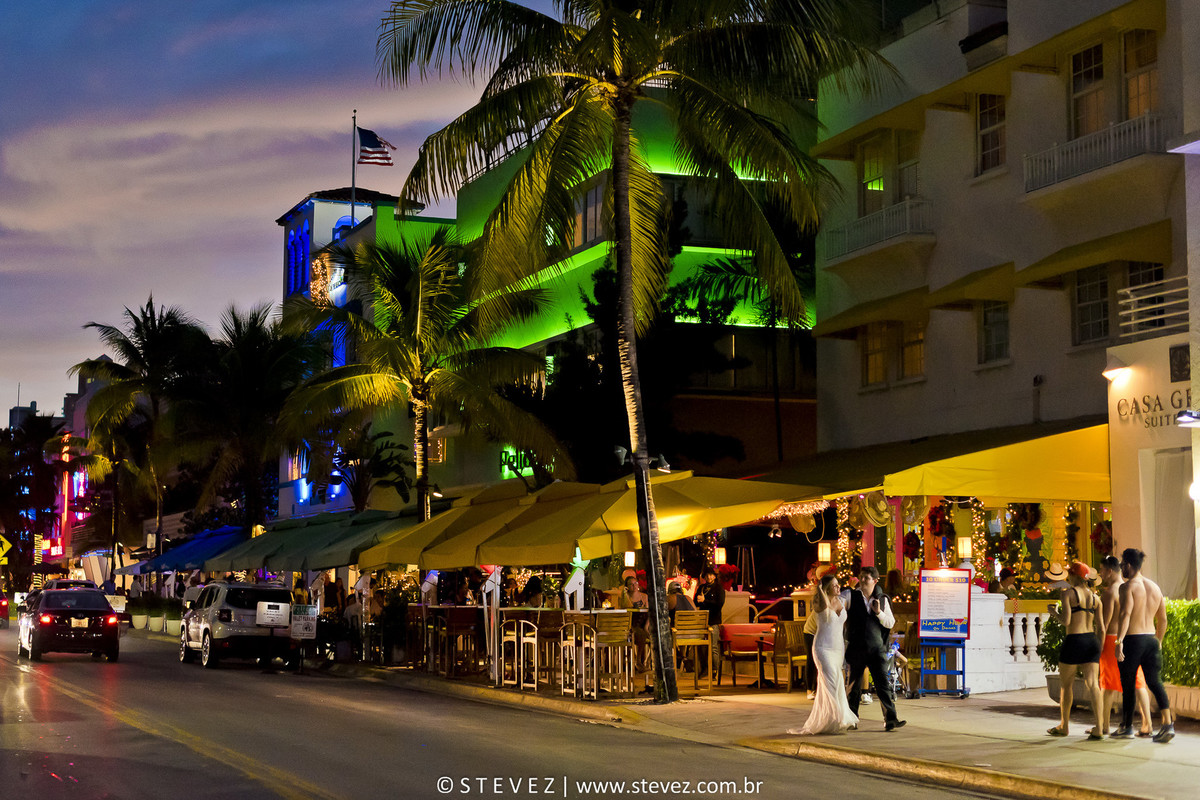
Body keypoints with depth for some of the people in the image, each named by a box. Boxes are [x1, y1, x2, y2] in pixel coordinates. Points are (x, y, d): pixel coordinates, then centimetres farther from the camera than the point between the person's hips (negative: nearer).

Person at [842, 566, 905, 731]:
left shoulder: (882, 600, 10)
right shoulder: (850, 595, 3)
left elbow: (890, 623, 8)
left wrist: (879, 612, -9)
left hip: (876, 648, 1)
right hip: (856, 648, -1)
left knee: (883, 683, -7)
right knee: (854, 685, 7)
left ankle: (890, 719, -10)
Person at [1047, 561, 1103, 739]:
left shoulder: (1067, 594, -6)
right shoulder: (1094, 597, 10)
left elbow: (1066, 621, -15)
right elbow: (1100, 626, 8)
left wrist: (1055, 612, 4)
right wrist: (1100, 648, 17)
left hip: (1074, 641, -4)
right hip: (1091, 641, 4)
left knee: (1067, 684, 11)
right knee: (1092, 683, -2)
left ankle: (1063, 726, 22)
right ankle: (1098, 728, -12)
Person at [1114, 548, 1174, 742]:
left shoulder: (1127, 587, -8)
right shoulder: (1155, 587, 14)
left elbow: (1125, 614, -22)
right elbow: (1162, 619, 19)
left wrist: (1119, 641, -29)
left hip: (1132, 639, -6)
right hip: (1151, 639, 6)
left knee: (1128, 683, 5)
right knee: (1154, 681, 4)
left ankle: (1127, 727, 16)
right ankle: (1168, 723, -13)